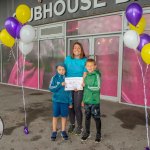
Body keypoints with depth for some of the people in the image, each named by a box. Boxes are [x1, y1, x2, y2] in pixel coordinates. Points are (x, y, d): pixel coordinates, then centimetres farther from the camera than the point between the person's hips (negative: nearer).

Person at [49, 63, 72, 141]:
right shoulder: (54, 78, -4)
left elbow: (69, 91, 3)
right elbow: (51, 88, -12)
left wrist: (70, 102, 3)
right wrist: (60, 85, -22)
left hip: (65, 101, 1)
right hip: (56, 100, -1)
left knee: (64, 116, 11)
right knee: (55, 116, 8)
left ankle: (63, 131, 28)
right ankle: (54, 132, 23)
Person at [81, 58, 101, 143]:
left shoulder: (97, 75, -11)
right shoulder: (87, 76, 7)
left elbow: (97, 87, -20)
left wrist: (86, 86, -17)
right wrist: (83, 100, 16)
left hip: (95, 101, -5)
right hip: (87, 101, 5)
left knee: (96, 118, 8)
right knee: (87, 117, 16)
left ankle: (98, 134, 25)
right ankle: (87, 132, 33)